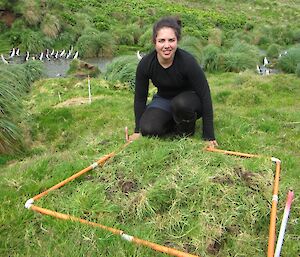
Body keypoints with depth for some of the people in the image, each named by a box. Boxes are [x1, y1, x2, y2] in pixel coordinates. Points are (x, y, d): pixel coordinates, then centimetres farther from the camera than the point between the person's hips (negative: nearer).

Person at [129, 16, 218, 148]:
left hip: (189, 100, -2)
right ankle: (174, 123, 7)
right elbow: (140, 97, -7)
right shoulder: (145, 64, -20)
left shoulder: (188, 61, -29)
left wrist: (209, 137, -24)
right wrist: (138, 130, -4)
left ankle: (187, 134, -6)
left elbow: (205, 96, -24)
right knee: (148, 129, -24)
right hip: (163, 100, 2)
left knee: (181, 103, -38)